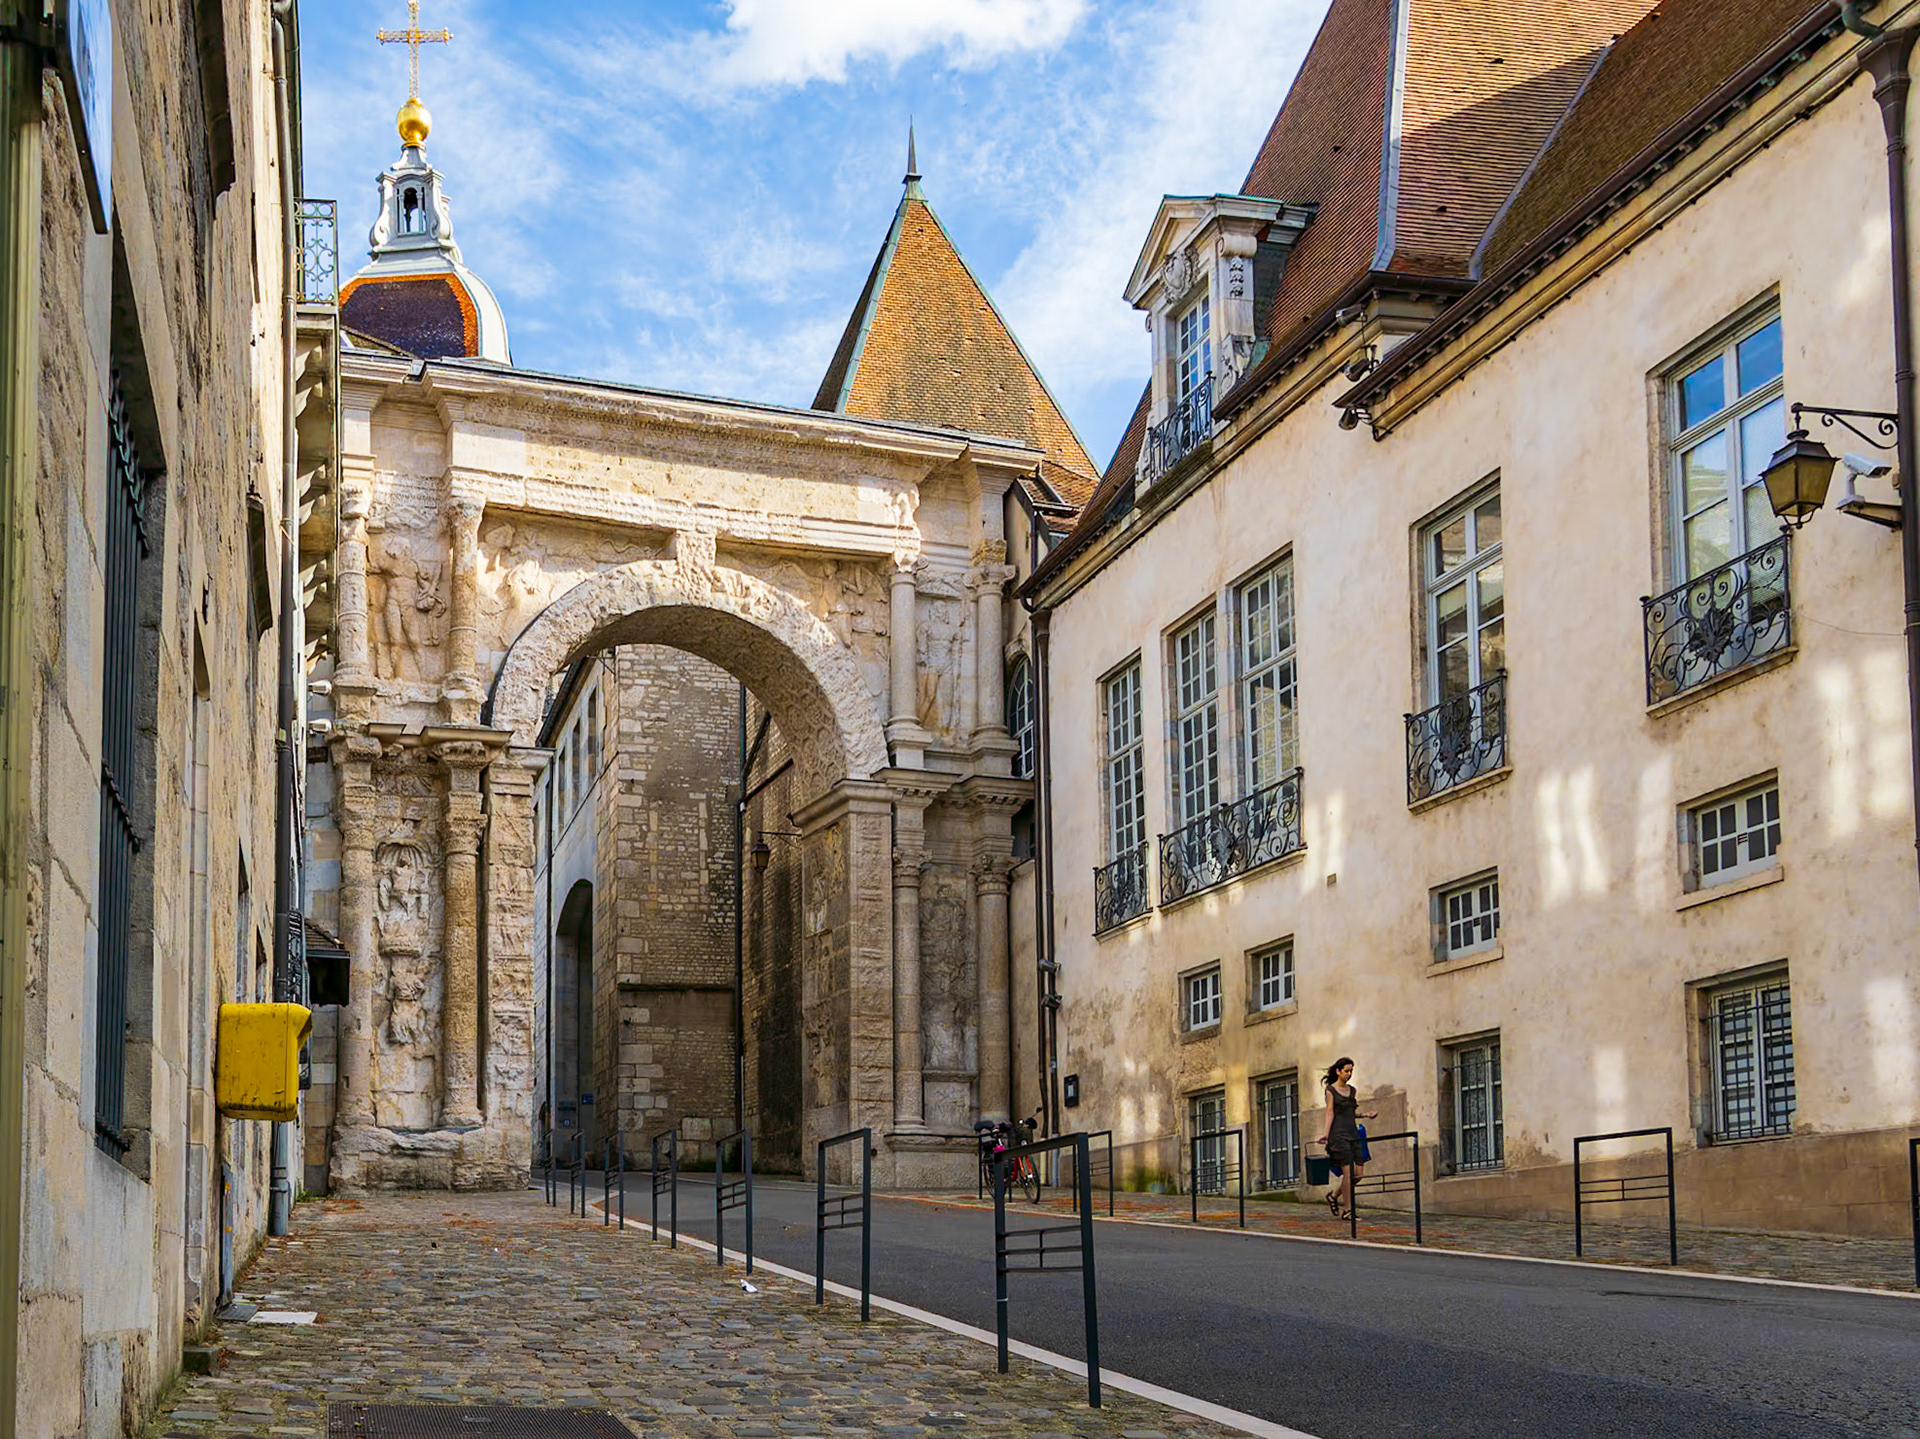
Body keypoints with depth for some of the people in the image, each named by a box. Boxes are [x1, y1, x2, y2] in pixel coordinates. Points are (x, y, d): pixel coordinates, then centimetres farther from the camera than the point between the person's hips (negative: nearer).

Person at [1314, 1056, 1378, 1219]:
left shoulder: (1352, 1091, 17)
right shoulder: (1331, 1090, -1)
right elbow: (1330, 1114, -6)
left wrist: (1366, 1115, 6)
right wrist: (1325, 1134, -15)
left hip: (1353, 1133, 7)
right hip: (1339, 1134, -7)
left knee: (1359, 1172, -1)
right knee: (1348, 1172, -13)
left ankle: (1334, 1195, 20)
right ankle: (1346, 1210, -6)